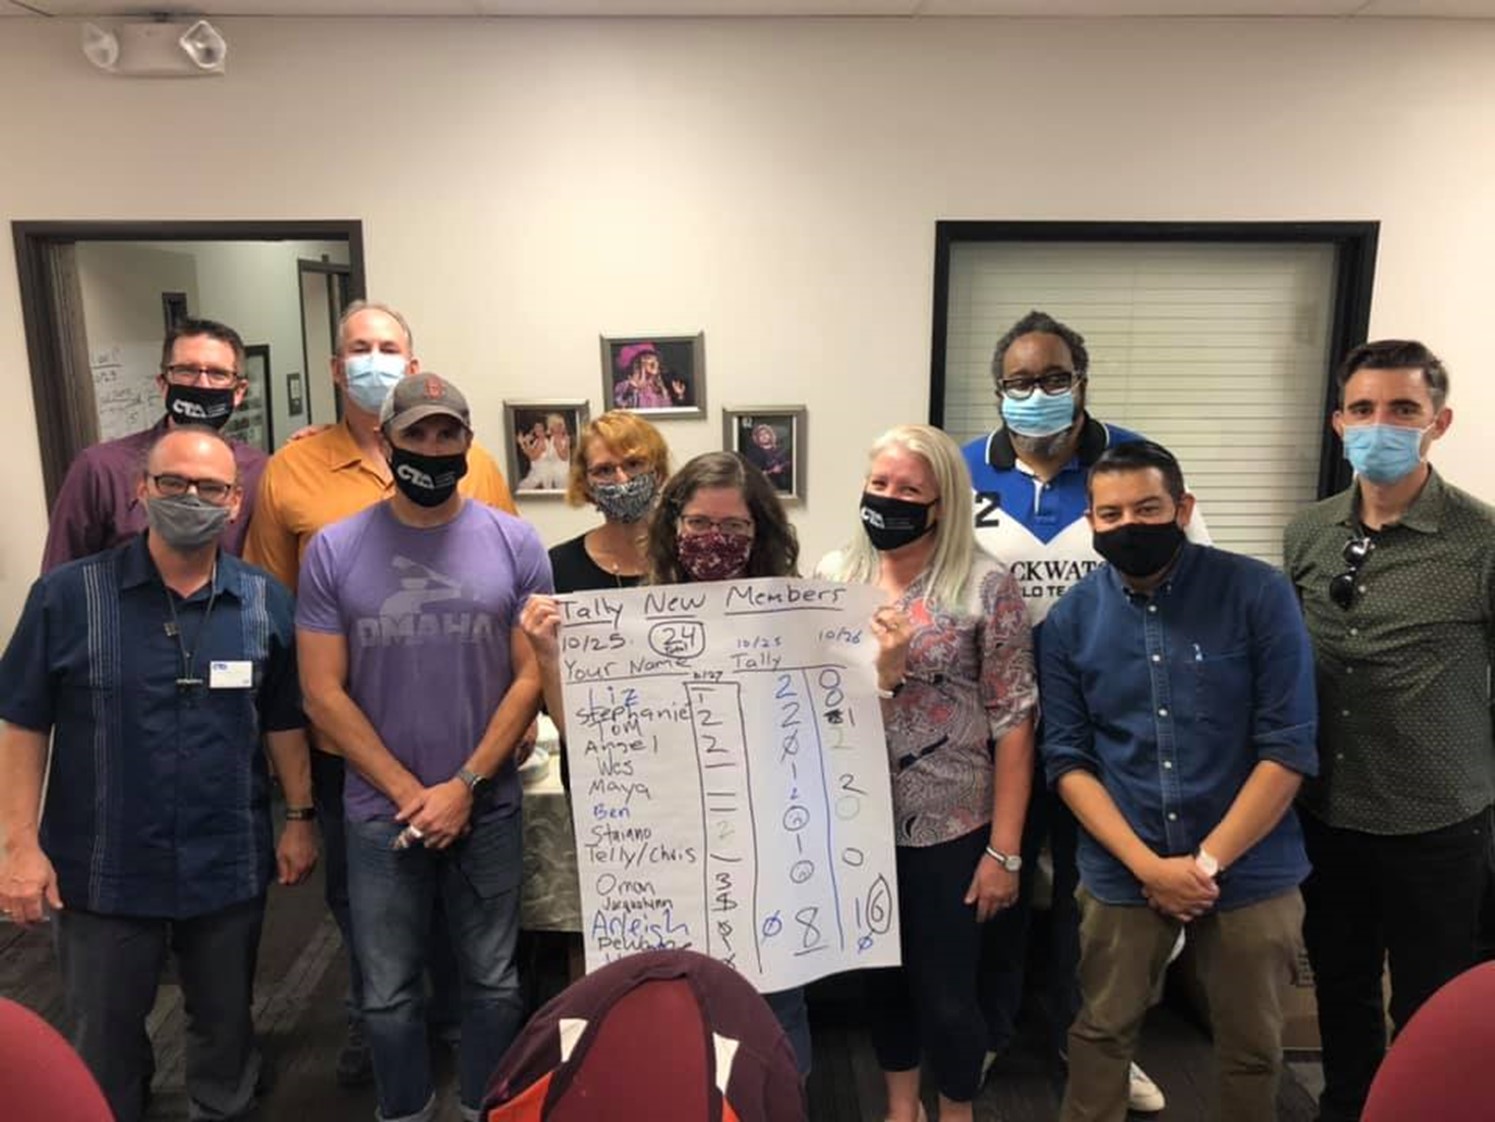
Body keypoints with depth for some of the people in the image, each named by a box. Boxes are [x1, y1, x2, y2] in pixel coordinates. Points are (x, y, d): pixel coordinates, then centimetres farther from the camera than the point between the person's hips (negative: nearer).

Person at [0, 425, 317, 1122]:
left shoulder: (265, 602, -3)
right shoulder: (69, 595, -10)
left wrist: (299, 818, 3)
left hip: (230, 866, 2)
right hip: (101, 869, -1)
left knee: (226, 1024, 21)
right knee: (103, 1041, 18)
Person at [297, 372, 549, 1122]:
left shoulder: (515, 544, -4)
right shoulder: (333, 551, -4)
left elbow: (531, 678, -5)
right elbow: (322, 693, -5)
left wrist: (463, 787, -11)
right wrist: (410, 793, -9)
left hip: (489, 808, 0)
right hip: (380, 814, 0)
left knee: (493, 981, 14)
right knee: (388, 994, 14)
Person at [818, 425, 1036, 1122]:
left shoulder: (986, 586, -10)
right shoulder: (833, 577, 1)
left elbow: (1013, 723, -10)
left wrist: (1004, 849, -10)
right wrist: (876, 670, -15)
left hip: (952, 828, -3)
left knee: (946, 989, 10)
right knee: (881, 972, 20)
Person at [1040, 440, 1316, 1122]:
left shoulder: (1258, 594, -9)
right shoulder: (1071, 619, -3)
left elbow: (1288, 748, -10)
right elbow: (1066, 759, -3)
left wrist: (1207, 862, -13)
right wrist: (1149, 865, -13)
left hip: (1249, 872, -1)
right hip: (1122, 874, 1)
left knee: (1251, 1044, 17)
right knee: (1102, 1032, 15)